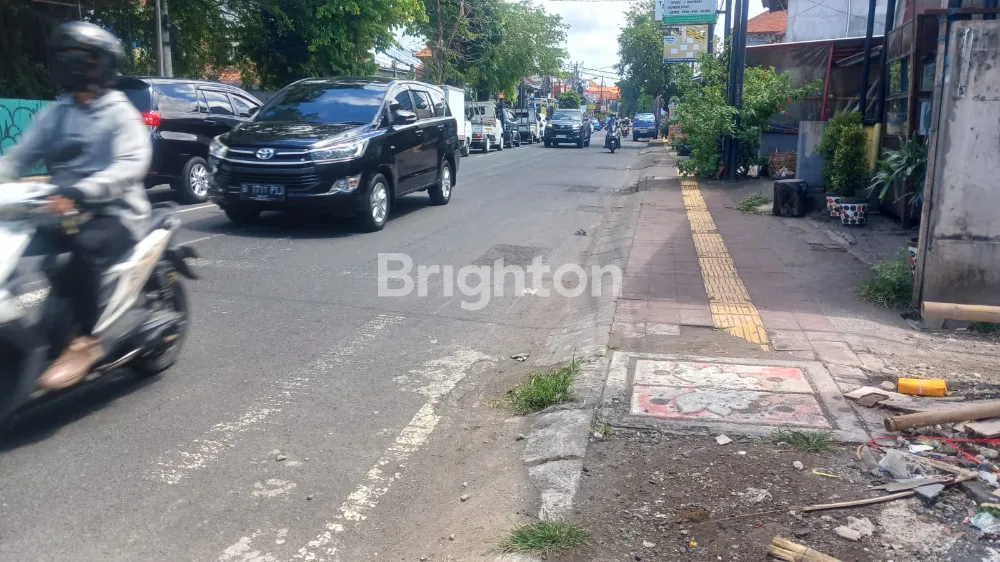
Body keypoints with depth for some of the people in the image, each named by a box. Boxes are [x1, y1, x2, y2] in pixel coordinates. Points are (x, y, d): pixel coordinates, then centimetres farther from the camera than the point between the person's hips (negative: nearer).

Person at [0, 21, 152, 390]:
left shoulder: (120, 113, -4)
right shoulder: (53, 113, 15)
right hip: (64, 212, 6)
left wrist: (79, 193, -35)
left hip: (115, 213, -6)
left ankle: (86, 340, -27)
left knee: (85, 248, -36)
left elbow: (132, 164, -20)